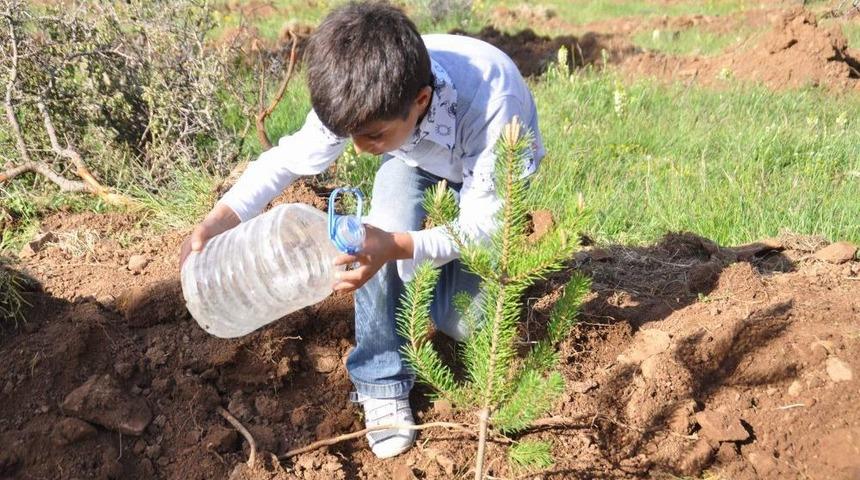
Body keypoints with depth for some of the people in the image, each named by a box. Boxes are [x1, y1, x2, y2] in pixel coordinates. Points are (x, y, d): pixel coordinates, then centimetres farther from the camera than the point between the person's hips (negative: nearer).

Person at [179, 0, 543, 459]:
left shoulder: (489, 105, -45)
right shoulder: (361, 96, -33)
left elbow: (482, 228, -36)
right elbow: (288, 158, -19)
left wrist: (399, 246, -53)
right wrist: (219, 219, -35)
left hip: (496, 174, -2)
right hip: (417, 159, 3)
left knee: (464, 322, -12)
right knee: (383, 237, -30)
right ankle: (381, 382, -10)